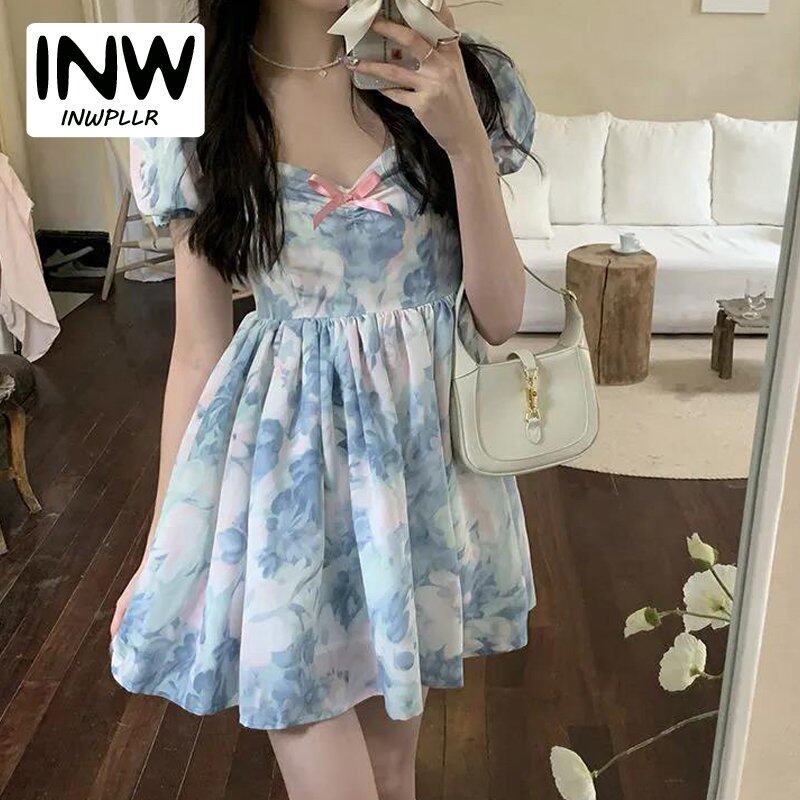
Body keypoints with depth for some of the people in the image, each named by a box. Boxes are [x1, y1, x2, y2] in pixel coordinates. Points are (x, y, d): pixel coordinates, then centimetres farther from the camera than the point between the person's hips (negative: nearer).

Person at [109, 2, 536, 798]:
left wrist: (466, 142, -17)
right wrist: (161, 546, 4)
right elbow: (196, 348, 1)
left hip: (423, 445, 2)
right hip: (287, 460, -1)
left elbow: (499, 317, -5)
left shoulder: (453, 81, -1)